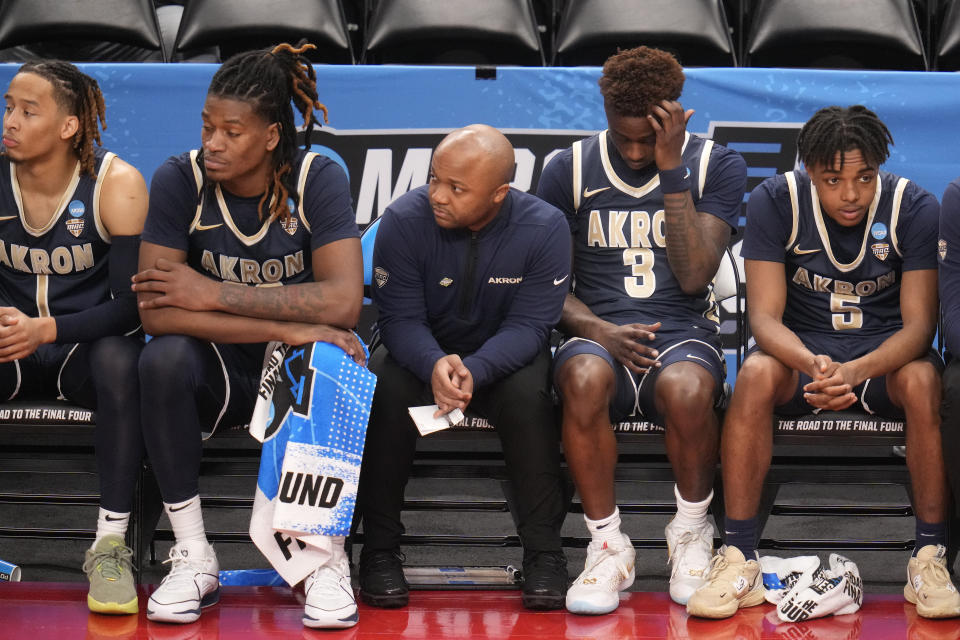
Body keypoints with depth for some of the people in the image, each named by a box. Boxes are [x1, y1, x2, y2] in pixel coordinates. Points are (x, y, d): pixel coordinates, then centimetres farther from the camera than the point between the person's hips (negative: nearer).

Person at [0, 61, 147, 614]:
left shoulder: (115, 183, -11)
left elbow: (133, 304, -16)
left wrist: (46, 329, -32)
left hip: (88, 346, -2)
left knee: (119, 357, -37)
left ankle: (111, 542, -31)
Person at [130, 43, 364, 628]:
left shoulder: (317, 179, -12)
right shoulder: (179, 180, -12)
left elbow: (343, 301, -25)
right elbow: (156, 312, -22)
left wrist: (213, 294, -24)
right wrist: (286, 326, -28)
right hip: (218, 372, 1)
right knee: (165, 359, -31)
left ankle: (329, 558, -16)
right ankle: (193, 560, -18)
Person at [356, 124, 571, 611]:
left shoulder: (544, 228, -19)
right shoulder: (404, 220, -19)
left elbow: (527, 326, -20)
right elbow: (401, 318, -19)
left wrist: (473, 371, -41)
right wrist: (434, 366, -42)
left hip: (502, 355, 0)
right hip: (422, 351, 0)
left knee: (528, 394, -32)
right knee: (388, 391, -31)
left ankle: (544, 552, -19)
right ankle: (379, 549, -17)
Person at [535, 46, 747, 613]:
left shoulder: (717, 167, 3)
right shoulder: (570, 171, 6)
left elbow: (693, 277, -8)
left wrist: (672, 171, -12)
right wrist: (596, 329, -13)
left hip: (683, 330, -1)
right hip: (598, 330, 1)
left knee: (687, 388, -38)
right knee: (585, 379, -37)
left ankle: (692, 535, -8)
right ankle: (608, 548, -18)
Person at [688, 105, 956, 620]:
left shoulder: (915, 208, -13)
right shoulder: (774, 203, -12)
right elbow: (765, 316, -15)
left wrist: (856, 371, -37)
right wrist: (812, 365, -39)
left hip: (885, 347, 0)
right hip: (801, 345, 1)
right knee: (755, 375, -33)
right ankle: (738, 561, -28)